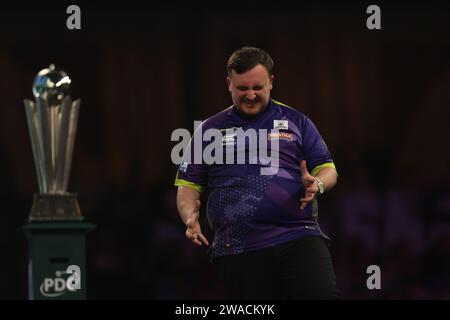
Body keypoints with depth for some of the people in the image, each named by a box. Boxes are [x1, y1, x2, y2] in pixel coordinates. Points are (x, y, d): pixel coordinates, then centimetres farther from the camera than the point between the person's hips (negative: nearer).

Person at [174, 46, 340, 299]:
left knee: (324, 295, -22)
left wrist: (316, 185, -9)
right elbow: (188, 185, 15)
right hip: (239, 251, 1)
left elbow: (328, 171, 14)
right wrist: (191, 216, -6)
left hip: (300, 238, -1)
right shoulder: (210, 130, 15)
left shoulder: (296, 122, 15)